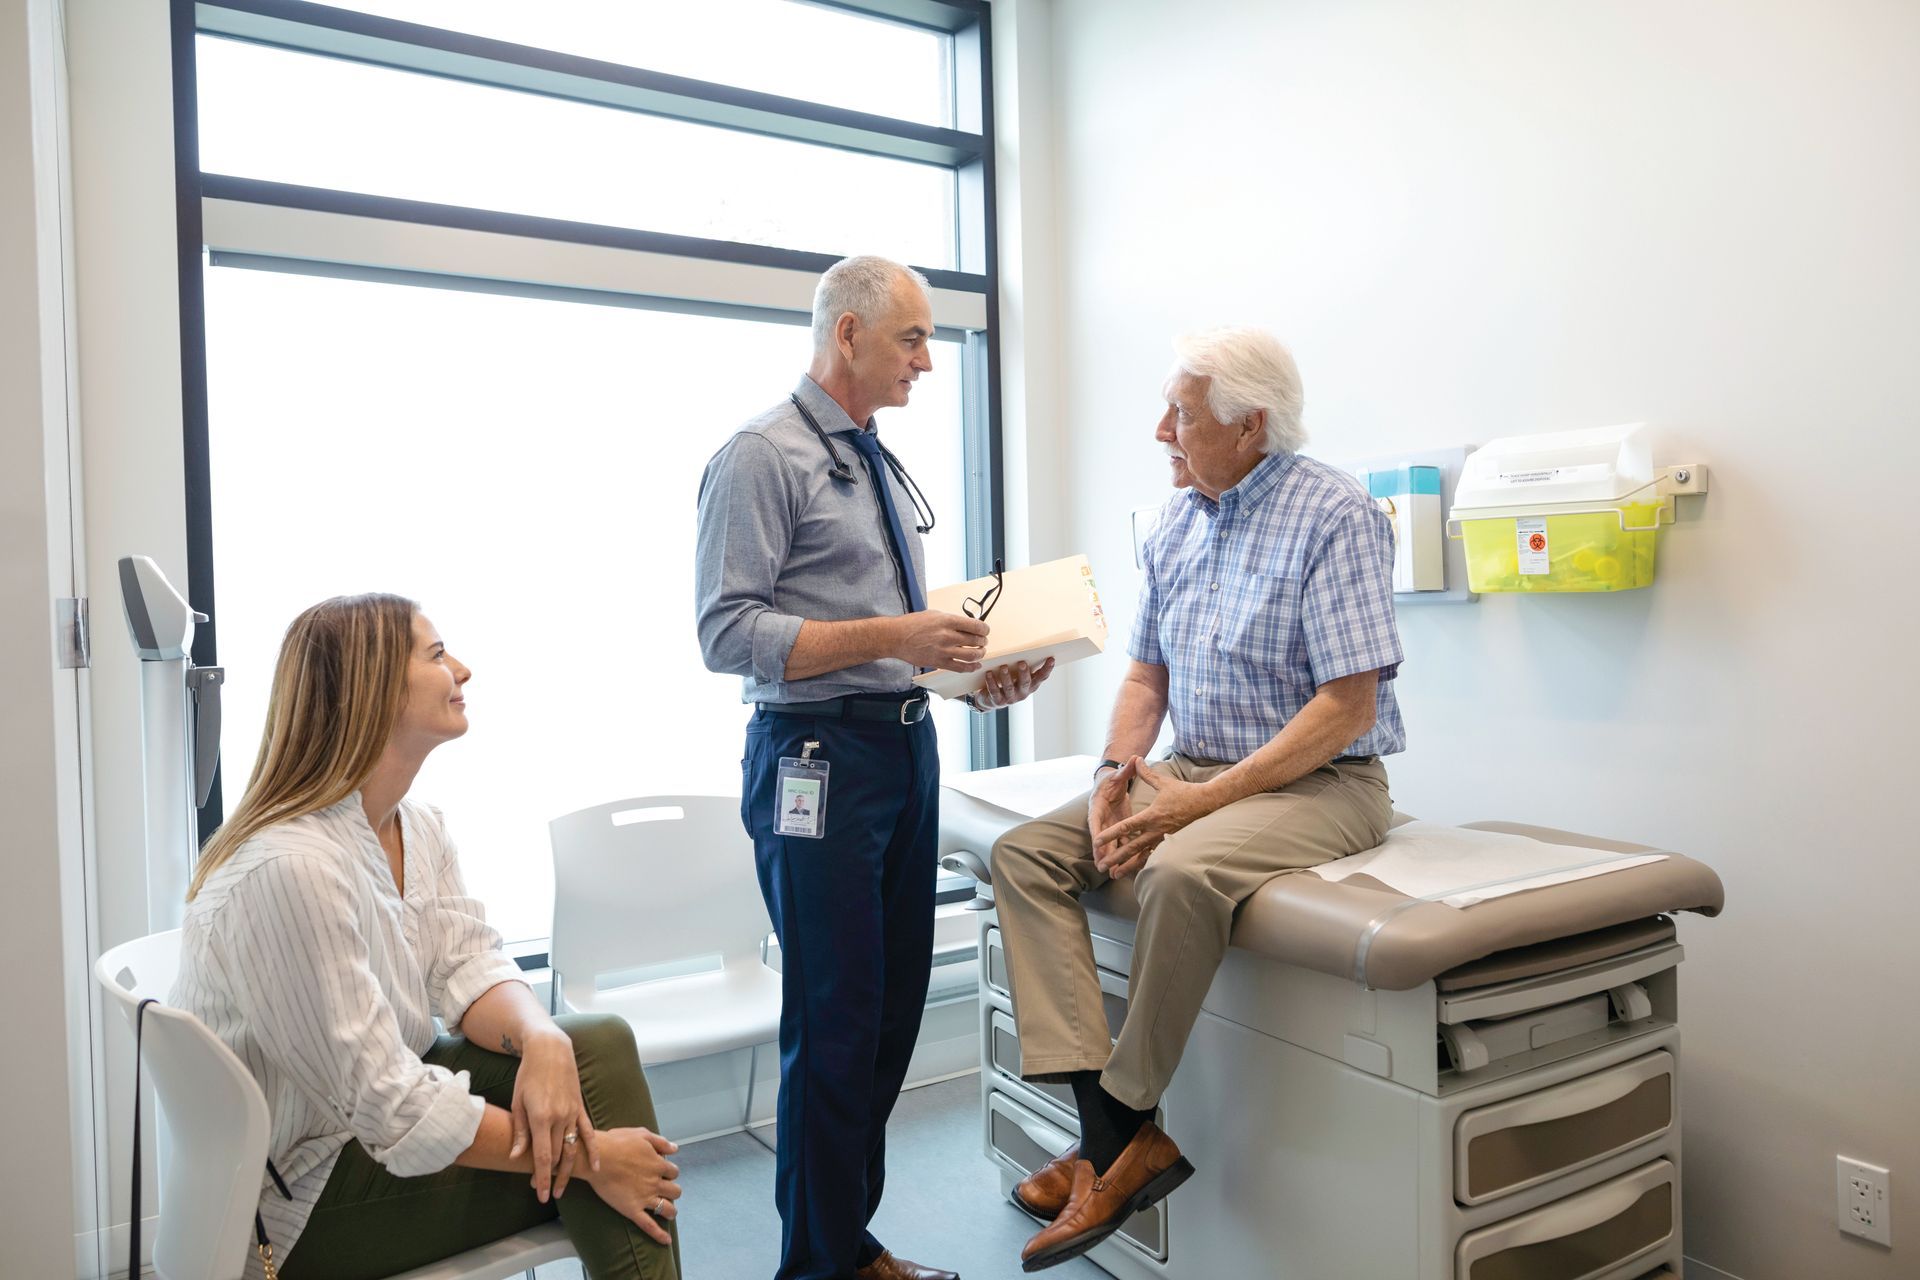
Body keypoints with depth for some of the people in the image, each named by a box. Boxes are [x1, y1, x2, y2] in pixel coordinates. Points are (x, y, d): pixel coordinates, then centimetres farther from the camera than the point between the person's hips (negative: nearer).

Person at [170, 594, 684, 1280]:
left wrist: (543, 1041, -27)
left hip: (385, 1107, 8)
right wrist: (591, 1158, -24)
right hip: (299, 1198, -7)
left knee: (600, 1043, -12)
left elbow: (469, 966, -4)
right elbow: (393, 1111, -27)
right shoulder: (286, 868, -28)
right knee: (571, 1146, -16)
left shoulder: (418, 825, 2)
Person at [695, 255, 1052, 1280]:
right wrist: (889, 636, -22)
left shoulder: (884, 466, 17)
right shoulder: (762, 458, -8)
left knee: (896, 1006, 14)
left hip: (908, 745, 8)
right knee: (834, 1022, -1)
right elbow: (728, 632, -17)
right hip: (820, 757, -8)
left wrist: (977, 672, 5)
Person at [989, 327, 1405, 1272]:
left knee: (1181, 871, -36)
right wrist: (1118, 769, -6)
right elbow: (1146, 673, 15)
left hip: (1317, 783, -7)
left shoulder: (1334, 514, -12)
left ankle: (1124, 1122, -14)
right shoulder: (1175, 523, 11)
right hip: (1192, 770, 8)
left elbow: (1349, 706, -18)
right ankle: (1115, 1142, -16)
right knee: (1023, 854, -8)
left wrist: (1204, 800, -22)